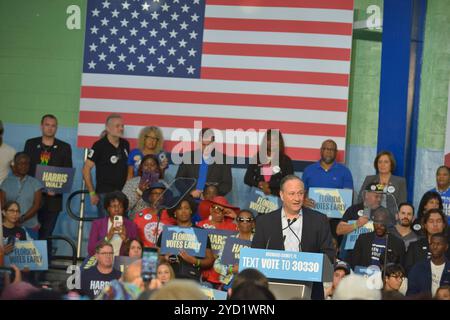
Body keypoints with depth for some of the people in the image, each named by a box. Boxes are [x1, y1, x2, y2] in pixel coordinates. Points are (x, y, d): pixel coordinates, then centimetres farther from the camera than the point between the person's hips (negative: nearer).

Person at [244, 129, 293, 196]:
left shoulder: (286, 160, 6)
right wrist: (260, 185, -9)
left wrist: (268, 184, -11)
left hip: (276, 195, -2)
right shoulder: (257, 157, 11)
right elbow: (247, 179, 7)